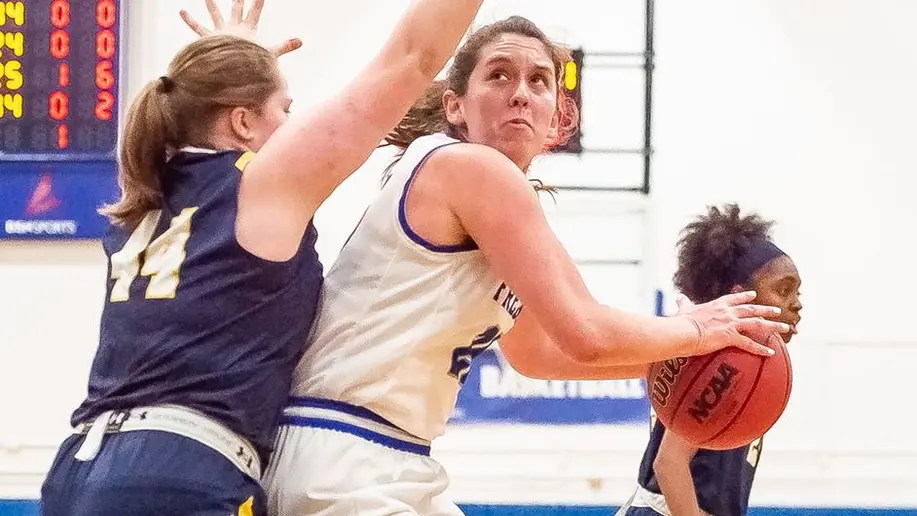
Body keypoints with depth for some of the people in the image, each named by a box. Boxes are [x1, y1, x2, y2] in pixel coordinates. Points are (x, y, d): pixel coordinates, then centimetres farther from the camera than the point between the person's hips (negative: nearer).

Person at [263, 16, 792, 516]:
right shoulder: (472, 168, -14)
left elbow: (533, 351, 29)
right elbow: (583, 333, -18)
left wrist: (665, 360, 20)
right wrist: (695, 332, -1)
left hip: (395, 466, 10)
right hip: (346, 462, -10)